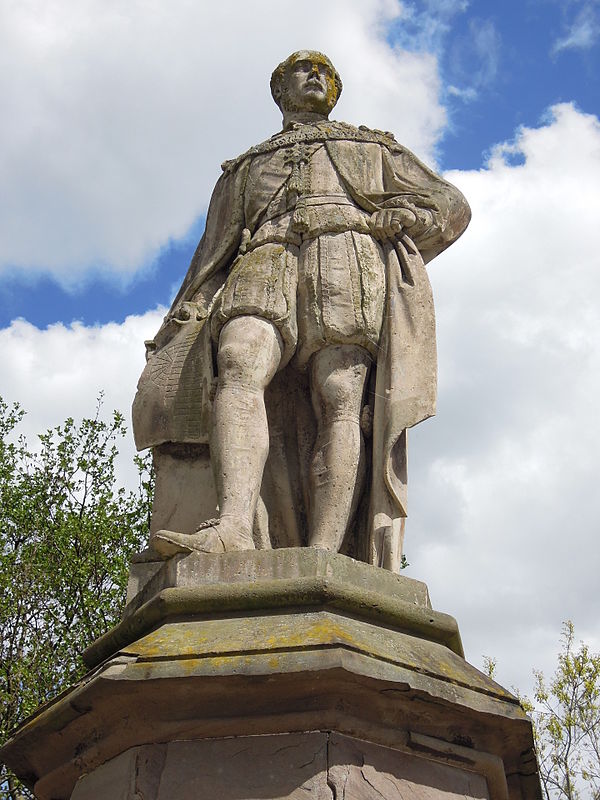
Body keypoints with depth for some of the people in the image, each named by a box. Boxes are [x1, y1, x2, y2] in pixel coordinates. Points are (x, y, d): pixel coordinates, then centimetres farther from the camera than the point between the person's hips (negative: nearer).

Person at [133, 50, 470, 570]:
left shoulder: (373, 147, 34)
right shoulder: (246, 167, 38)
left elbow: (449, 205, 23)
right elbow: (213, 254, 29)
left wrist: (381, 229, 4)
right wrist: (175, 333, 15)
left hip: (350, 260, -1)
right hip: (265, 269, 1)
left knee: (339, 397, -25)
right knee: (238, 364, -31)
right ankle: (234, 529, -47)